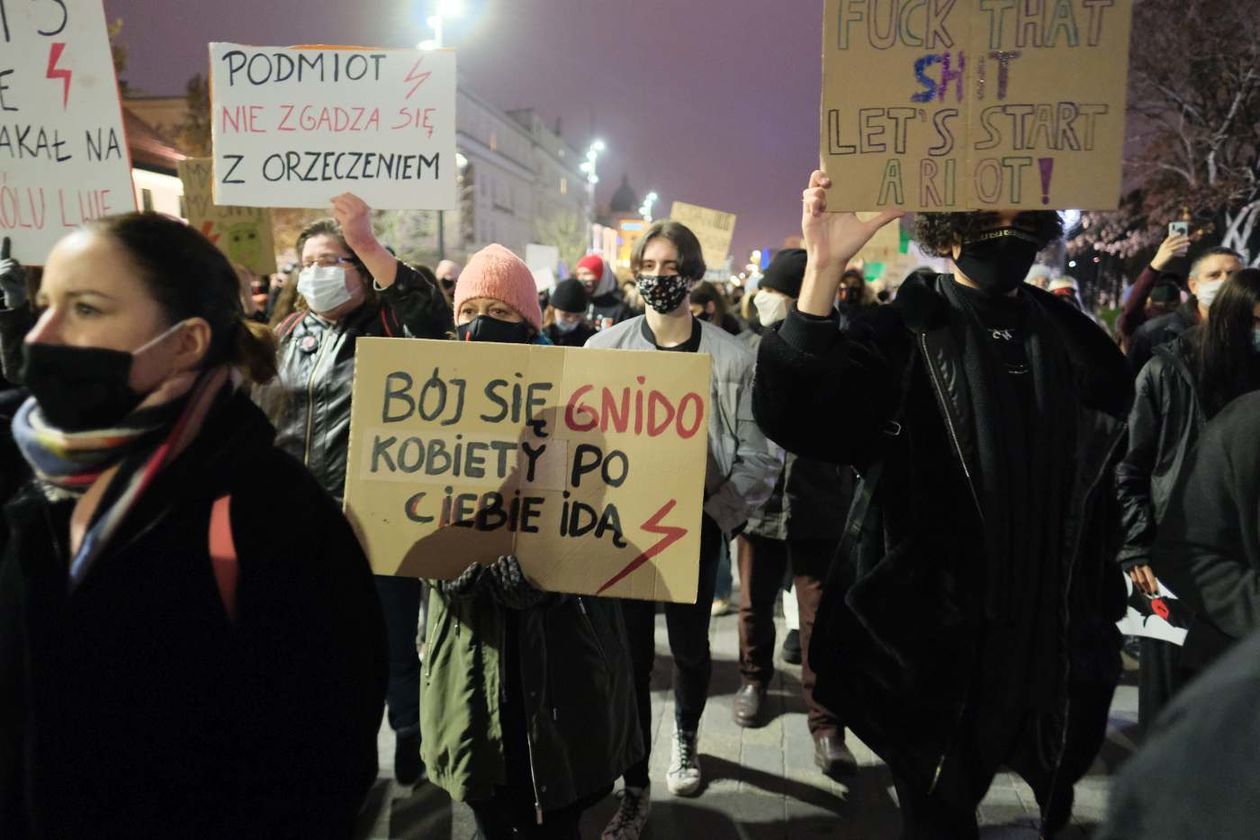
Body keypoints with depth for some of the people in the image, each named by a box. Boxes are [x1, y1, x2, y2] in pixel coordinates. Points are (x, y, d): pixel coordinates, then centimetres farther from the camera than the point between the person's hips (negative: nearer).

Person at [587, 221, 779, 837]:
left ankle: (685, 738, 47)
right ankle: (635, 788, 19)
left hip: (695, 527, 0)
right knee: (630, 653, 4)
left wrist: (714, 511, -13)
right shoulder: (604, 348, 0)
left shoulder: (730, 356, -4)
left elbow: (759, 456, -4)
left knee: (689, 646, 16)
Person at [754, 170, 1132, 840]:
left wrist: (1102, 618, 10)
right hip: (936, 641, -4)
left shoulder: (1075, 342, 4)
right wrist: (824, 268, -35)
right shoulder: (905, 334, -10)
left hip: (1052, 647, 4)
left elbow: (1099, 495, 10)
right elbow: (791, 416, -28)